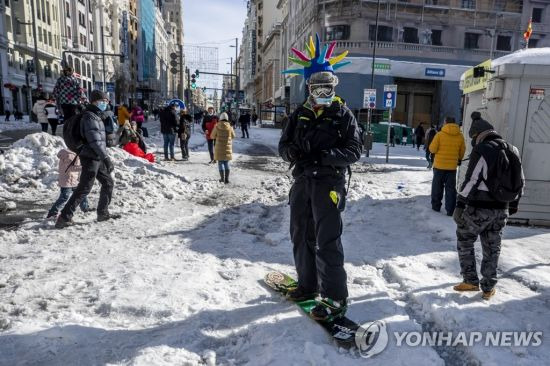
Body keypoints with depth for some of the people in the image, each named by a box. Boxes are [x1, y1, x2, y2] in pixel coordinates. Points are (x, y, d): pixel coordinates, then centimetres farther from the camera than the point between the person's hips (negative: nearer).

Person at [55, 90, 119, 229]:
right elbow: (94, 141, -24)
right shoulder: (89, 117, -15)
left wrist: (105, 158, 21)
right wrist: (106, 158, -25)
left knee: (108, 182, 15)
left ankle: (103, 213, 24)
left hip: (97, 158, 10)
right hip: (91, 158, -10)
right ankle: (64, 218, -4)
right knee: (84, 188, -8)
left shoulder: (96, 116, 16)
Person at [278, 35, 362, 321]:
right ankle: (308, 285, 31)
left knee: (327, 242, -8)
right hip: (302, 181, 6)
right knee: (301, 236, 13)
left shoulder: (343, 115, -1)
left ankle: (335, 299, 3)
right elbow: (284, 144, 12)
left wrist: (325, 156, -21)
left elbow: (355, 150, -7)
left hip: (329, 183, -5)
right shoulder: (300, 114, 12)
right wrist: (291, 152, -12)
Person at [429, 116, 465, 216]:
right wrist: (458, 160, 26)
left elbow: (432, 149, -10)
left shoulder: (440, 134, -12)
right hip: (452, 166, 2)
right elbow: (462, 152, 6)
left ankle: (436, 206, 21)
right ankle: (450, 210, 7)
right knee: (451, 188, 8)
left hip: (439, 165, -2)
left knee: (437, 186, 13)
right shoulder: (460, 136, -2)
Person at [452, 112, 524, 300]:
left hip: (479, 208, -7)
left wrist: (460, 204, -16)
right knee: (492, 248, 14)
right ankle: (488, 288, 20)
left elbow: (472, 180, -19)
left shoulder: (482, 150, -13)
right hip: (501, 210, 7)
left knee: (464, 241, 11)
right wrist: (513, 204, 26)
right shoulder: (513, 151, 11)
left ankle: (471, 281, 13)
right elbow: (520, 181, 16)